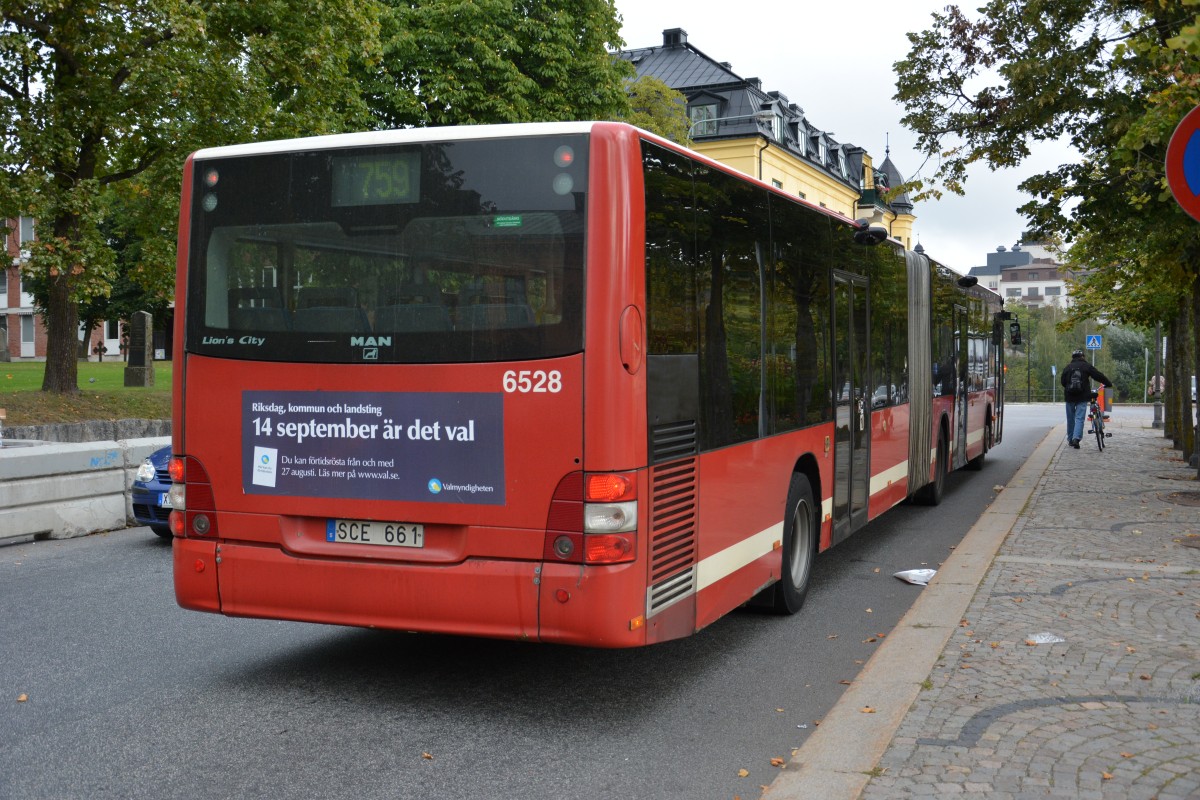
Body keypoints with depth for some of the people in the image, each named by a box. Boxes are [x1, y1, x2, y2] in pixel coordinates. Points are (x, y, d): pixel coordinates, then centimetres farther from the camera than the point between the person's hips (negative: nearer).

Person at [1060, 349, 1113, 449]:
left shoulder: (1067, 367, 6)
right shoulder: (1087, 366, 0)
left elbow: (1062, 381, 8)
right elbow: (1099, 376, 2)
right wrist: (1108, 384, 16)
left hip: (1069, 397, 2)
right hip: (1082, 397, -2)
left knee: (1070, 419, 13)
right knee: (1079, 418, -3)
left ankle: (1070, 439, 20)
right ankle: (1076, 438, -20)